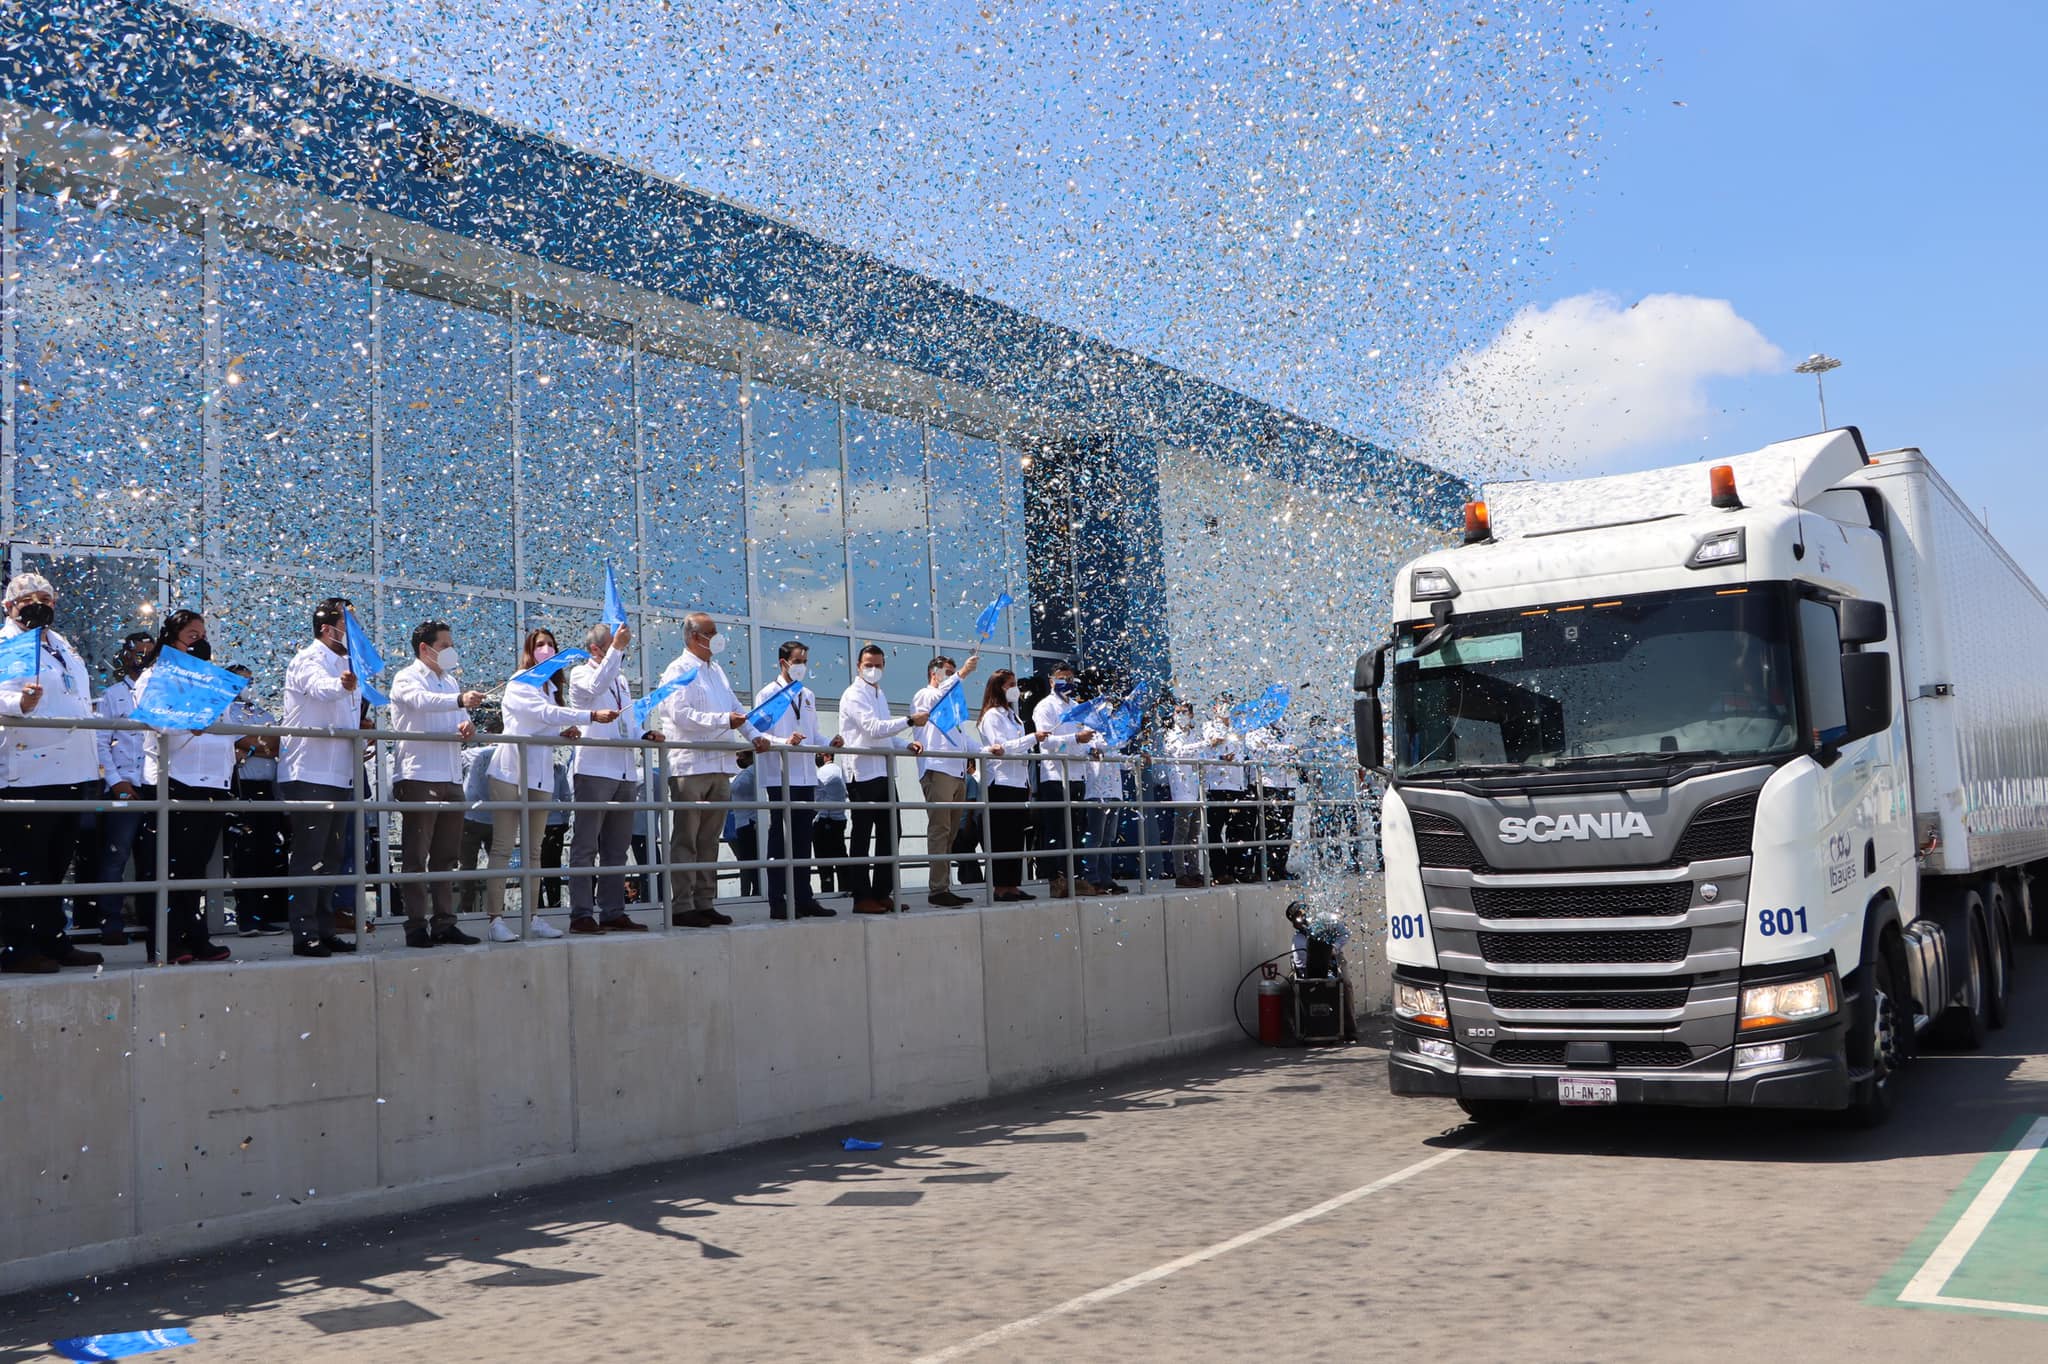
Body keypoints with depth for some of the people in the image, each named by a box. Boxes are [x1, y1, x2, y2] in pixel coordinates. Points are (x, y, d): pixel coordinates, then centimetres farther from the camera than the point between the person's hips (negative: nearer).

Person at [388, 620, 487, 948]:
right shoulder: (407, 679, -1)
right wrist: (460, 700, -41)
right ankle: (416, 926, -3)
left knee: (446, 858, 9)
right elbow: (421, 701, -24)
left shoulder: (451, 682, 21)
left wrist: (466, 727, -3)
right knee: (415, 857, -4)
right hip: (418, 777, -7)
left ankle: (444, 924, 13)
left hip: (450, 779, 7)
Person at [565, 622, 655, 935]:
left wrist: (646, 734, 9)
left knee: (617, 849, 9)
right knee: (585, 847, -5)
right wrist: (616, 649, -23)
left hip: (624, 772, 8)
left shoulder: (621, 679, 23)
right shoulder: (580, 674, 1)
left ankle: (613, 912, 14)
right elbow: (595, 687, -23)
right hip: (593, 770, -8)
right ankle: (581, 914, -5)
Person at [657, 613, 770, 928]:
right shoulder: (678, 671, -4)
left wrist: (754, 735, 6)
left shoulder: (717, 671, 21)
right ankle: (681, 907, -3)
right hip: (690, 766, -8)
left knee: (709, 840, 10)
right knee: (685, 840, -5)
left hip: (720, 765, 8)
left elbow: (736, 708, 23)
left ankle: (705, 903, 15)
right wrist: (724, 721, -19)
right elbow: (681, 715, -15)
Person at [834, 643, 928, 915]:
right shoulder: (854, 695, -8)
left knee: (889, 834, 10)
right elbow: (873, 729, -19)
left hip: (884, 773, 9)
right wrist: (909, 720, -18)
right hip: (863, 774, -9)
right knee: (862, 837, -3)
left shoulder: (880, 694, 19)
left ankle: (882, 893, 18)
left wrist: (906, 745, 7)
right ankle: (862, 898, 0)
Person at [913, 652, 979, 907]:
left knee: (950, 832, 5)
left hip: (957, 772, 9)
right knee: (939, 830, -13)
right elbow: (940, 695, -18)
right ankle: (938, 889, -17)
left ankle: (945, 888, 4)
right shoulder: (924, 696, 6)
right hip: (937, 770, -9)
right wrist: (962, 674, -28)